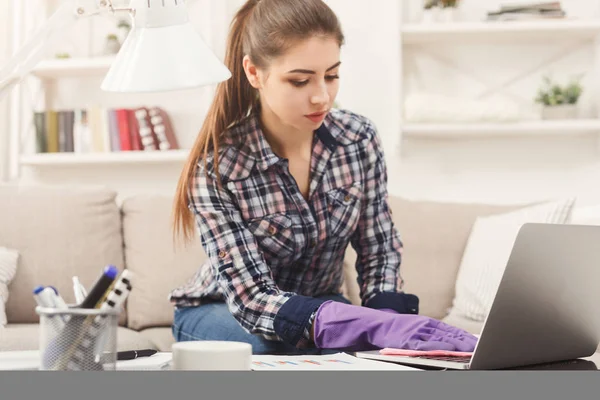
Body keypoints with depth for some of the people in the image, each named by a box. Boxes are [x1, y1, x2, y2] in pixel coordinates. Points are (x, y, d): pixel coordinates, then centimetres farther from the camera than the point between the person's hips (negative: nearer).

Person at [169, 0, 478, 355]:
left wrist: (390, 321, -27)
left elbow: (380, 257, -4)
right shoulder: (216, 167, -25)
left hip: (321, 305, 3)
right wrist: (374, 326, -44)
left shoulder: (360, 139, -13)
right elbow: (253, 298, -29)